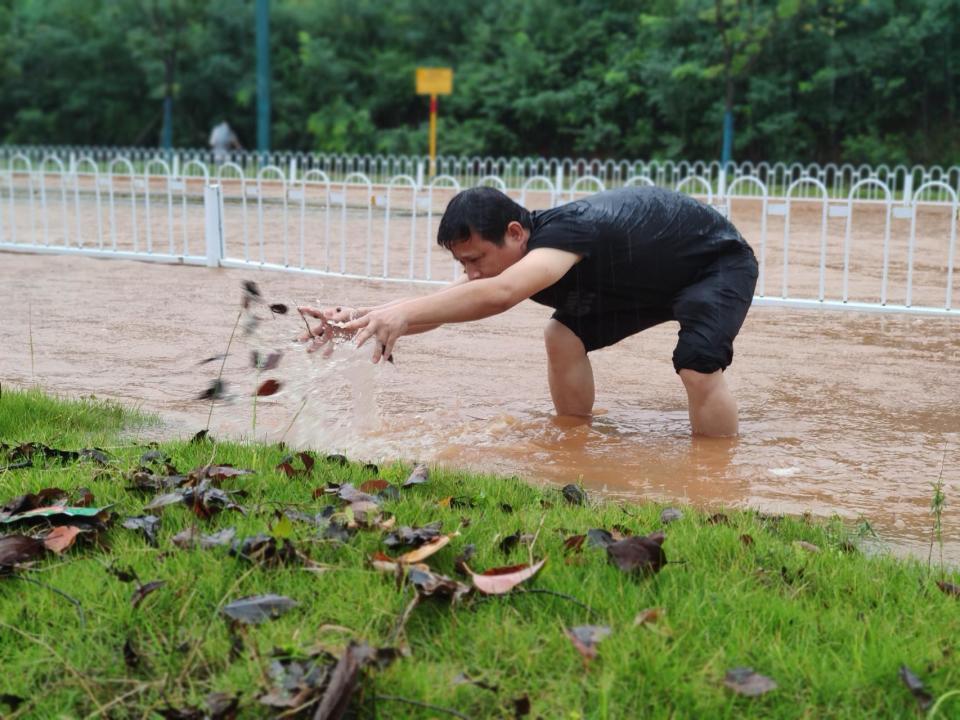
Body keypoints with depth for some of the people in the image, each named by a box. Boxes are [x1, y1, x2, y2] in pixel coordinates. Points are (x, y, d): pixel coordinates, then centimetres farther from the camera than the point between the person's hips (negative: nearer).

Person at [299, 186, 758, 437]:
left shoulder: (563, 230, -39)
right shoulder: (523, 257, -14)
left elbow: (498, 293, -57)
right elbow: (443, 303, -21)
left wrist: (402, 312, -66)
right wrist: (360, 319, -36)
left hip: (718, 262, -8)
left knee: (697, 365, -32)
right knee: (563, 335, -4)